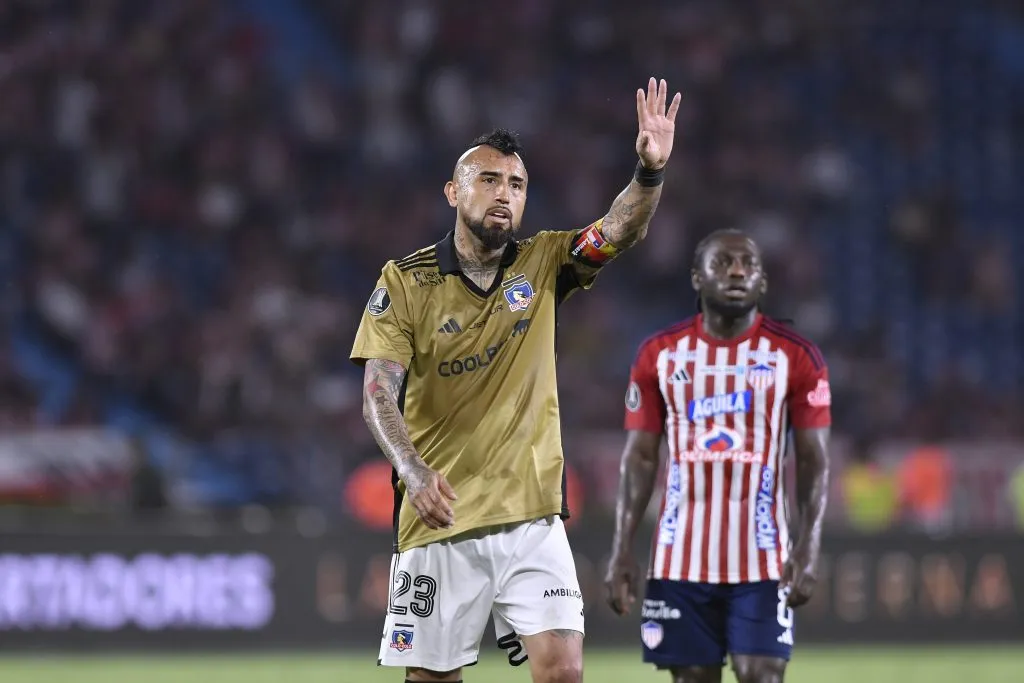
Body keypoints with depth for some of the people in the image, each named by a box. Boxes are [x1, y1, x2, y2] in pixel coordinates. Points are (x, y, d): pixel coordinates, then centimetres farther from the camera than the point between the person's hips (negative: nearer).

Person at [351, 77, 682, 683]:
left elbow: (622, 230, -10)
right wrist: (413, 470, -27)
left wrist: (651, 170, -31)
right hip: (440, 519, -1)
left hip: (531, 519, 1)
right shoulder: (406, 282, -2)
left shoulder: (542, 265, 5)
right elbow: (379, 393, -10)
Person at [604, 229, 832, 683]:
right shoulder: (660, 355, 5)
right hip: (681, 559, 2)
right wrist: (621, 552, -2)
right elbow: (639, 458, 6)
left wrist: (808, 548, -13)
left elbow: (814, 460, -1)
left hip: (762, 560, -2)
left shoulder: (795, 357, 0)